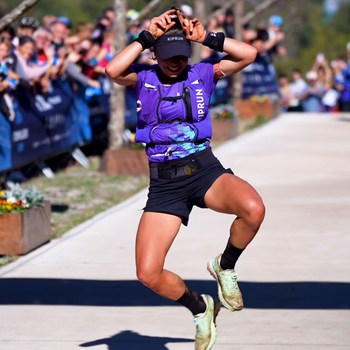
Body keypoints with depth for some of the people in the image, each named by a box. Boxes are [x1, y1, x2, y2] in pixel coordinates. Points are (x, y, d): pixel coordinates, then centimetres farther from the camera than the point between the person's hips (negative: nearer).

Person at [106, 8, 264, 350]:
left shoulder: (202, 75, 6)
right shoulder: (142, 80, 4)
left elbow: (249, 54, -5)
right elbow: (112, 70, -18)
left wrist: (206, 37, -8)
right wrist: (146, 36, -12)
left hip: (204, 170, 0)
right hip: (164, 183, 1)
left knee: (253, 209, -35)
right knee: (148, 274, -12)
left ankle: (225, 266, -3)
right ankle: (199, 308, 19)